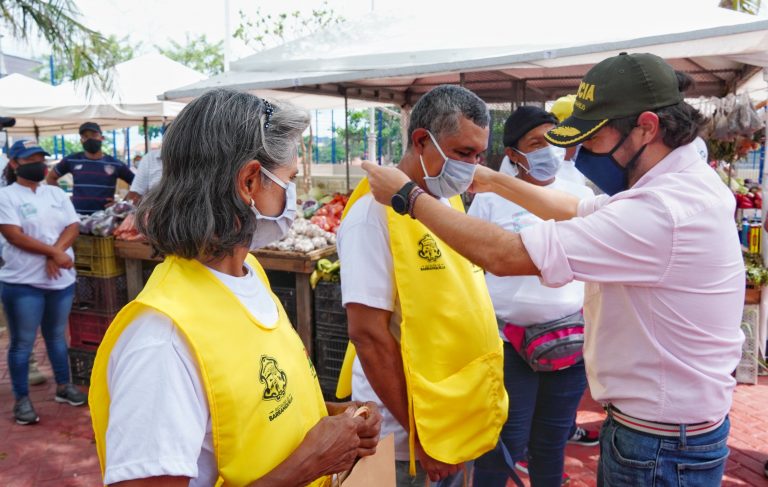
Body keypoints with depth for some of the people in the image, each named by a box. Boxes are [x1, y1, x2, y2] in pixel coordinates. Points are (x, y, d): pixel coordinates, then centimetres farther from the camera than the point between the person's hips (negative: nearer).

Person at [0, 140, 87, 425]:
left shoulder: (56, 194, 10)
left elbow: (73, 227, 1)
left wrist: (56, 253, -15)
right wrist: (53, 251, -19)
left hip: (61, 279, 5)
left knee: (57, 336, 18)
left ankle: (63, 386, 31)